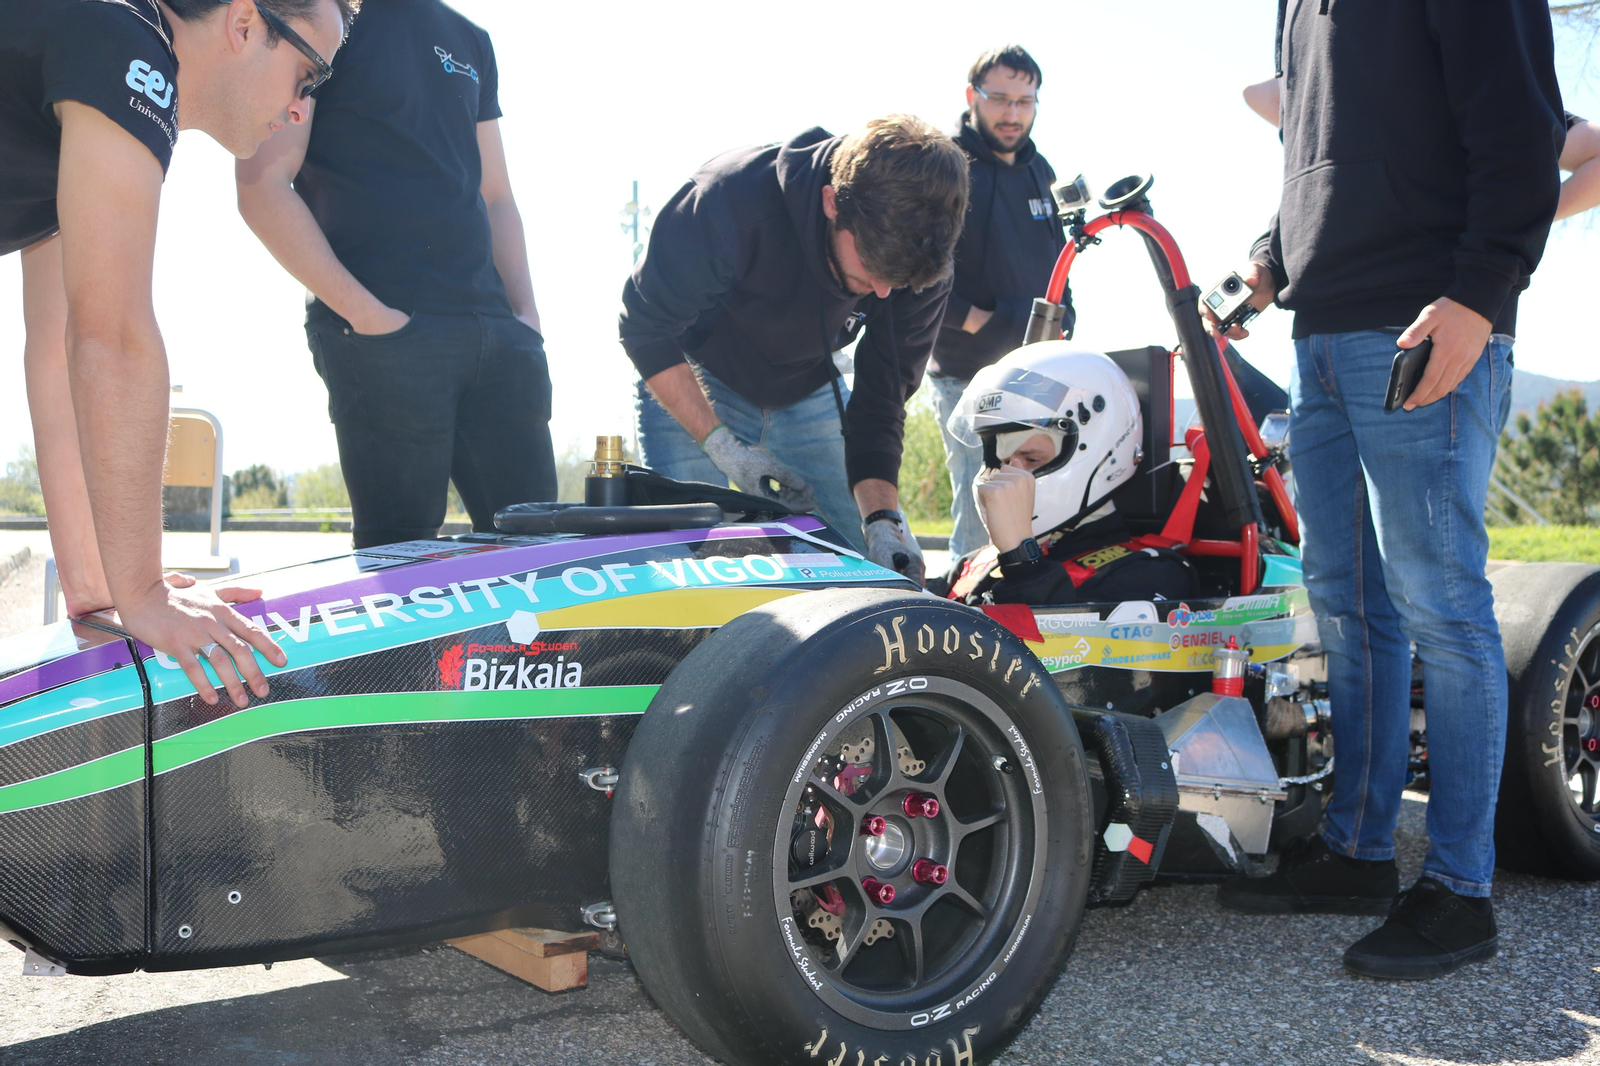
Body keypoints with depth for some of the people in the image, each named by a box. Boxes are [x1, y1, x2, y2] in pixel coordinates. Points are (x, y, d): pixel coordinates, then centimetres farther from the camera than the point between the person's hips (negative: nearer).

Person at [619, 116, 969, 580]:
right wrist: (722, 447, -29)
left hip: (810, 392, 4)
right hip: (693, 384, -3)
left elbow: (881, 398, -15)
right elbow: (646, 328, -23)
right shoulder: (731, 199, -36)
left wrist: (883, 520, -29)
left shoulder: (922, 262, -24)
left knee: (860, 563, -2)